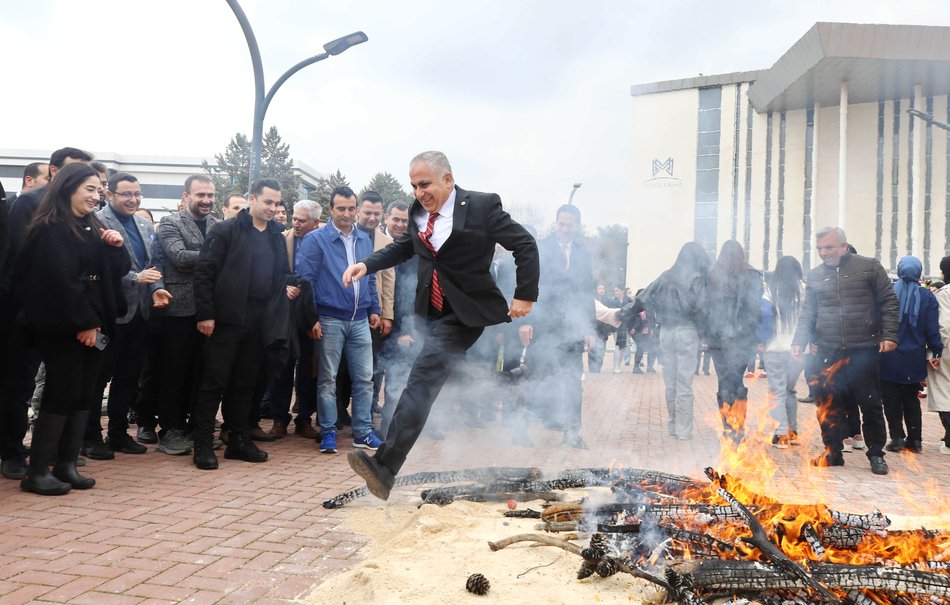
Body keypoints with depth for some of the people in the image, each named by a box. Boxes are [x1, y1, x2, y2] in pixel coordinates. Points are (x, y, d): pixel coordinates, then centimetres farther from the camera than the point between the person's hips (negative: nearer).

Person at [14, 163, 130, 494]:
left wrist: (116, 247, -4)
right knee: (63, 394, -7)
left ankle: (66, 465, 13)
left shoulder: (92, 227, 15)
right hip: (64, 326, -8)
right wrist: (82, 323, -19)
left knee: (86, 395, 6)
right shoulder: (50, 230, -9)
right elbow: (60, 280, -17)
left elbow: (116, 271, 16)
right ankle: (37, 472, 1)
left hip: (92, 324, 8)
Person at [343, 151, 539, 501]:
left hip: (462, 313, -7)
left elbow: (525, 245, -8)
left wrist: (525, 296, -11)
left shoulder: (482, 206, -12)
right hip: (432, 311, 7)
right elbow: (405, 247, 22)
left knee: (424, 377, -19)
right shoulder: (418, 212, 6)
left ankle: (385, 467, -23)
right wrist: (367, 264, 6)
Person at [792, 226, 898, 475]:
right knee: (830, 405, 5)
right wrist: (799, 341, -2)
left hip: (864, 351, -2)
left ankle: (876, 454, 19)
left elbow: (889, 303, 2)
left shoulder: (869, 267, 1)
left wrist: (889, 335, -7)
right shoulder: (815, 275, 10)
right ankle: (833, 452, 18)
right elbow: (808, 313, 10)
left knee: (871, 405, 4)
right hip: (829, 352, 3)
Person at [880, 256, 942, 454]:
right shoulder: (927, 296, -3)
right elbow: (932, 328, -2)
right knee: (911, 399, 15)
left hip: (889, 357, -2)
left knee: (891, 399, 7)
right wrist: (936, 352, 6)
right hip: (914, 359, 2)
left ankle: (897, 437, 2)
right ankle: (915, 439, 15)